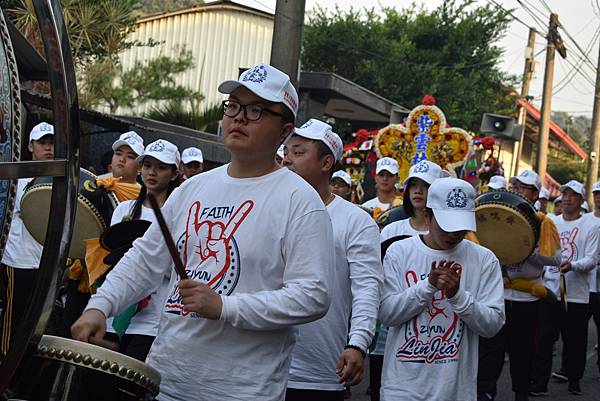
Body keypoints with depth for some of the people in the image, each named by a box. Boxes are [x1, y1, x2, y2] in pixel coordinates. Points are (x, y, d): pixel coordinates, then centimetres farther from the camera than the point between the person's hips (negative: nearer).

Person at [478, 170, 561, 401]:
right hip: (497, 292, 1)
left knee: (522, 348, 12)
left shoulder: (544, 223, -1)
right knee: (490, 346, -5)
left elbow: (555, 259, -7)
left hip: (527, 297, -1)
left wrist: (529, 253, -22)